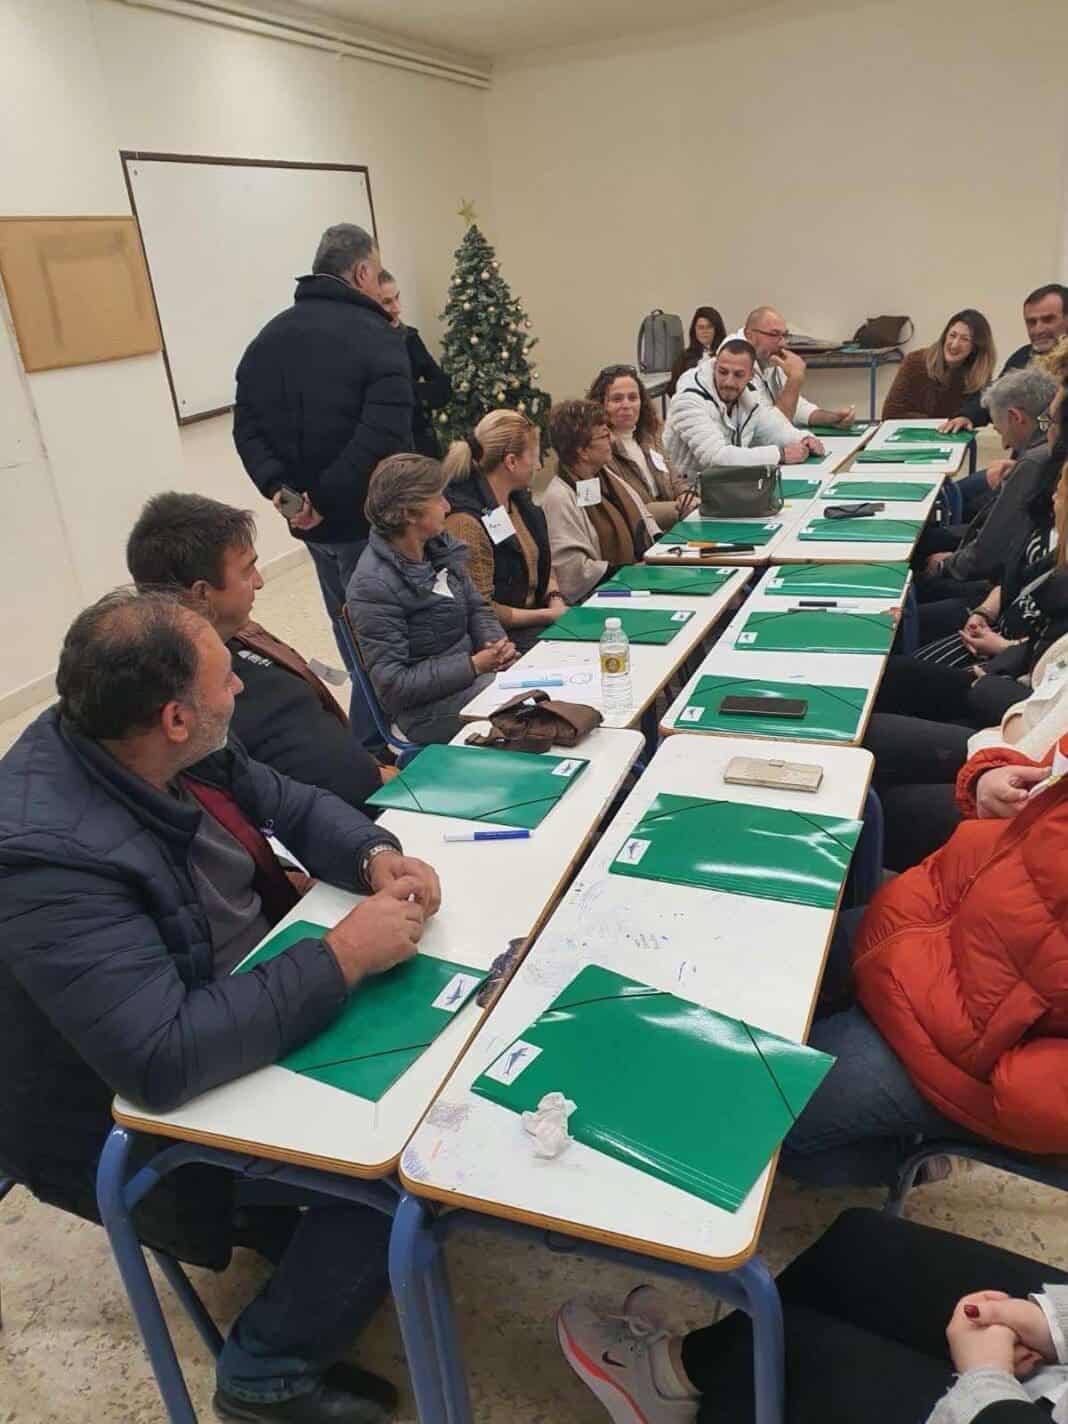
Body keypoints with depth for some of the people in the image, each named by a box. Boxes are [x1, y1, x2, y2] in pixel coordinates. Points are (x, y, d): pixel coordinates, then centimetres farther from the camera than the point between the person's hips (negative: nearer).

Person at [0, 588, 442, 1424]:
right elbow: (165, 1059, -40)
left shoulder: (163, 749, -11)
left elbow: (295, 806, 2)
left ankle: (303, 1211, 25)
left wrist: (375, 855, -18)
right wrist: (343, 957, -35)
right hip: (135, 1122, -8)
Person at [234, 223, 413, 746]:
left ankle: (372, 725, 38)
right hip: (365, 516, -7)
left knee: (350, 632, 22)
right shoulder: (376, 338, -13)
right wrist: (324, 497, -18)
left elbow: (247, 428, 3)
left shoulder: (268, 338, 9)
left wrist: (278, 488, -8)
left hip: (310, 522, 7)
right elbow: (383, 438, -26)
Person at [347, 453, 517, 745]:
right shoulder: (374, 586, -20)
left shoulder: (440, 546, 3)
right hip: (428, 707, -8)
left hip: (475, 671, 8)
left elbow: (475, 608, 16)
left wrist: (496, 643, -7)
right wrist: (474, 665, -22)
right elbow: (392, 685, -19)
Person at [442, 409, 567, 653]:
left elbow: (543, 564, 22)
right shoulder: (466, 522, -19)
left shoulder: (518, 499, 10)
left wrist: (556, 601, 2)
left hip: (534, 620, 9)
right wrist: (548, 615, -12)